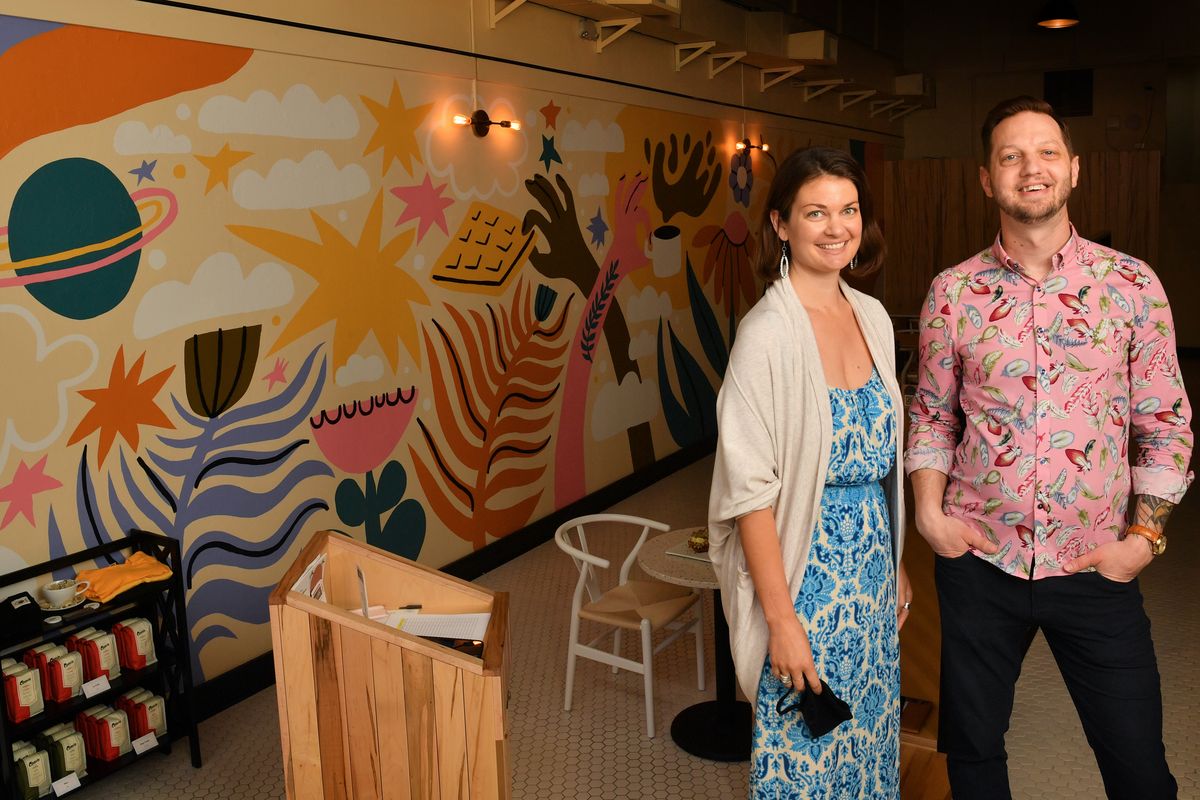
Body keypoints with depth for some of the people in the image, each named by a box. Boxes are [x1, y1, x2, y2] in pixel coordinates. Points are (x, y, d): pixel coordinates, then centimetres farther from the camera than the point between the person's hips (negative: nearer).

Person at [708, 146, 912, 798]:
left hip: (872, 566, 7)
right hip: (806, 570, -7)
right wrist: (781, 618, -18)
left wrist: (896, 564, 14)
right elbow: (751, 489, -19)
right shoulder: (769, 333, -18)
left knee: (871, 742, 21)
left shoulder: (874, 318, 4)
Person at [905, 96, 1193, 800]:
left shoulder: (1133, 285, -2)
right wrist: (929, 509, -4)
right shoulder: (953, 292, 0)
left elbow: (1166, 425, 2)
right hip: (978, 559, 1)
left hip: (1096, 566, 0)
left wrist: (1145, 536, -6)